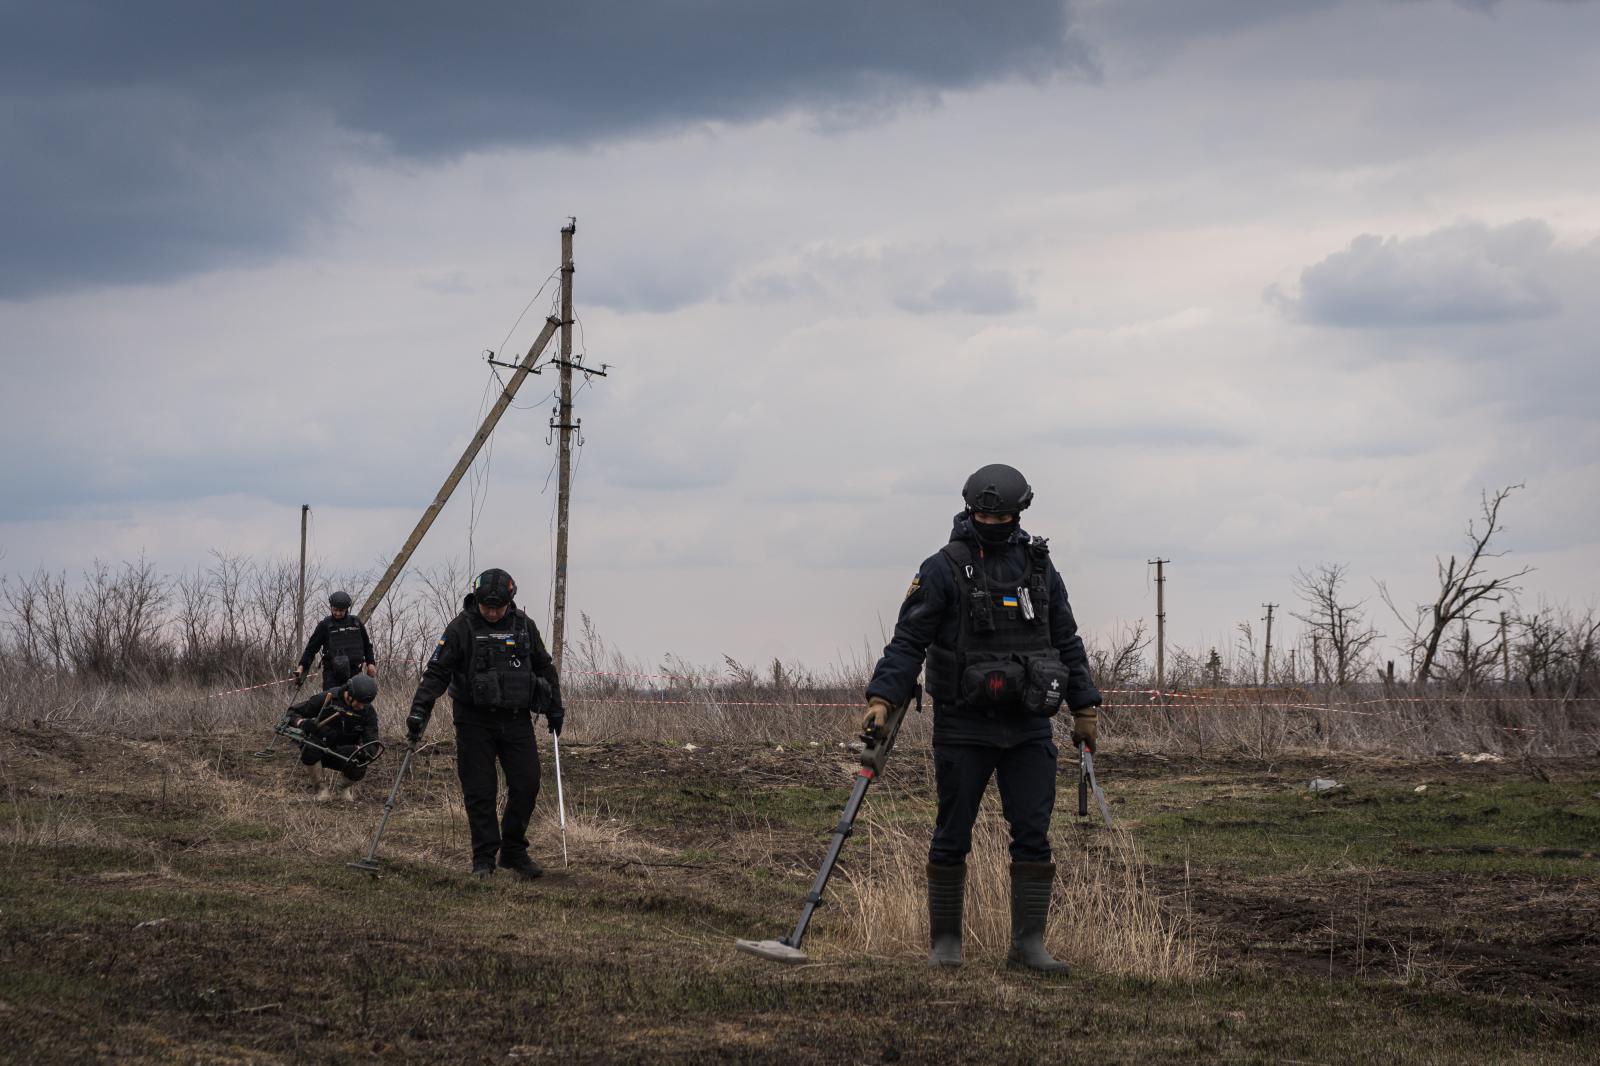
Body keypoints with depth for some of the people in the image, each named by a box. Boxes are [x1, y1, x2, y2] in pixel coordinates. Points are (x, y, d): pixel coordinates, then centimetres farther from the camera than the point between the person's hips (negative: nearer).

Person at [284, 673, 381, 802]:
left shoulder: (367, 711, -11)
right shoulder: (326, 699, -15)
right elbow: (290, 714, -10)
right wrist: (302, 722, -34)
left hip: (345, 756, 1)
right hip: (319, 751, -1)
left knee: (358, 770, -32)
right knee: (309, 747, -36)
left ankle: (345, 786, 9)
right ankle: (322, 786, -9)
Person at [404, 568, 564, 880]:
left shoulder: (523, 625, 6)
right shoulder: (462, 628, -6)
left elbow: (544, 667, 18)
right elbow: (437, 672, -9)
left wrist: (555, 709, 19)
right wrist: (420, 709, -19)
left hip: (516, 719, 3)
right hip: (475, 722, -3)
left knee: (526, 786, 0)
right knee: (480, 792, -2)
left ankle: (514, 852, 16)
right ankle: (483, 859, 7)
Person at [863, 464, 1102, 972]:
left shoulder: (1040, 568, 10)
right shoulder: (943, 569, -4)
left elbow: (1067, 642, 18)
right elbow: (908, 641, -6)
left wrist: (1084, 707, 16)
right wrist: (881, 699, -17)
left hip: (1029, 728, 3)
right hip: (962, 726, -3)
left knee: (1033, 835, -1)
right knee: (952, 836, 2)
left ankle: (1028, 944, 3)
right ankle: (945, 941, 13)